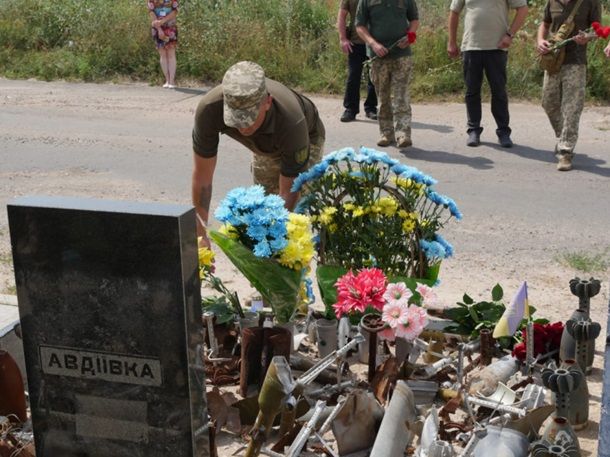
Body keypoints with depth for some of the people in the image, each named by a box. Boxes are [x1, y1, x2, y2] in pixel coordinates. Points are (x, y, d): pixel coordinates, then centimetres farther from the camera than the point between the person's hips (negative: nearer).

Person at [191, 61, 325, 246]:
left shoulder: (292, 121, -46)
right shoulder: (209, 108, -39)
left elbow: (289, 193, -34)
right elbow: (202, 176, -27)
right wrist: (200, 235, -25)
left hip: (307, 137, -3)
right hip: (265, 147, 4)